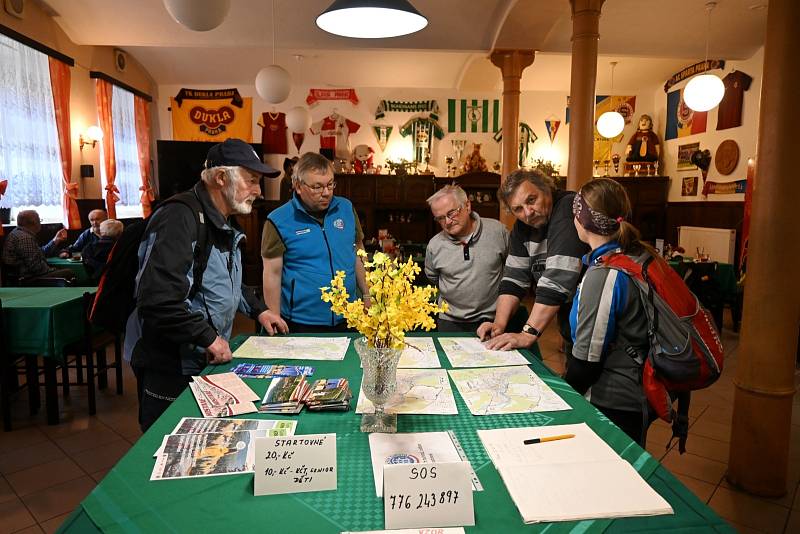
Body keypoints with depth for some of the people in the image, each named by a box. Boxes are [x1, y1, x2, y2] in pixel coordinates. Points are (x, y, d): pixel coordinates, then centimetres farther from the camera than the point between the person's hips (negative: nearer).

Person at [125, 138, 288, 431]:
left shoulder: (224, 224, 11)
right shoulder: (181, 219, -22)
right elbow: (158, 300, -31)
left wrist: (258, 309, 15)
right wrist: (208, 336, -24)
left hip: (206, 361, 9)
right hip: (169, 367, -9)